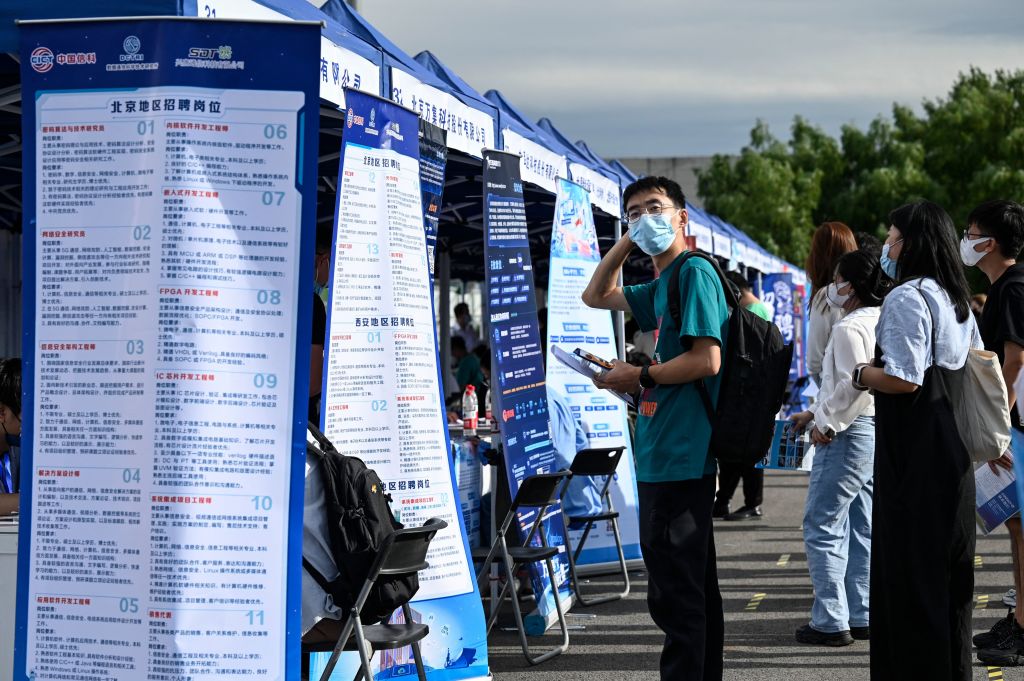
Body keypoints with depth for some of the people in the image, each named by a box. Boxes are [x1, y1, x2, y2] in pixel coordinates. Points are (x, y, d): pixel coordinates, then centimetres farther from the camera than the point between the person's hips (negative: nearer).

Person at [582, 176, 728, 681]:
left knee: (675, 592, -7)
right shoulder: (661, 287, 17)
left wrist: (640, 377, -8)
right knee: (694, 587, 16)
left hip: (679, 459, -10)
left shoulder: (695, 272, -10)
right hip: (663, 457, 10)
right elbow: (595, 296, 32)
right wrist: (627, 242, 18)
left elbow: (707, 360, -19)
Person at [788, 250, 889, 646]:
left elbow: (855, 383, -27)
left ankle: (831, 621, -5)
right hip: (875, 431, 10)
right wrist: (816, 413, 20)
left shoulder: (850, 327, -16)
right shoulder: (879, 323, 15)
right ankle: (861, 617, 19)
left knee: (822, 528, -5)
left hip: (848, 436, -10)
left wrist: (827, 423, -16)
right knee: (860, 530, 14)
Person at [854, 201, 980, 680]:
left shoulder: (906, 297, -15)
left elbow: (902, 379, -22)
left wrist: (861, 375, -6)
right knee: (948, 564, 15)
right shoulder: (957, 299, 14)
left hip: (914, 451, -9)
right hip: (952, 449, 9)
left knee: (909, 568, -3)